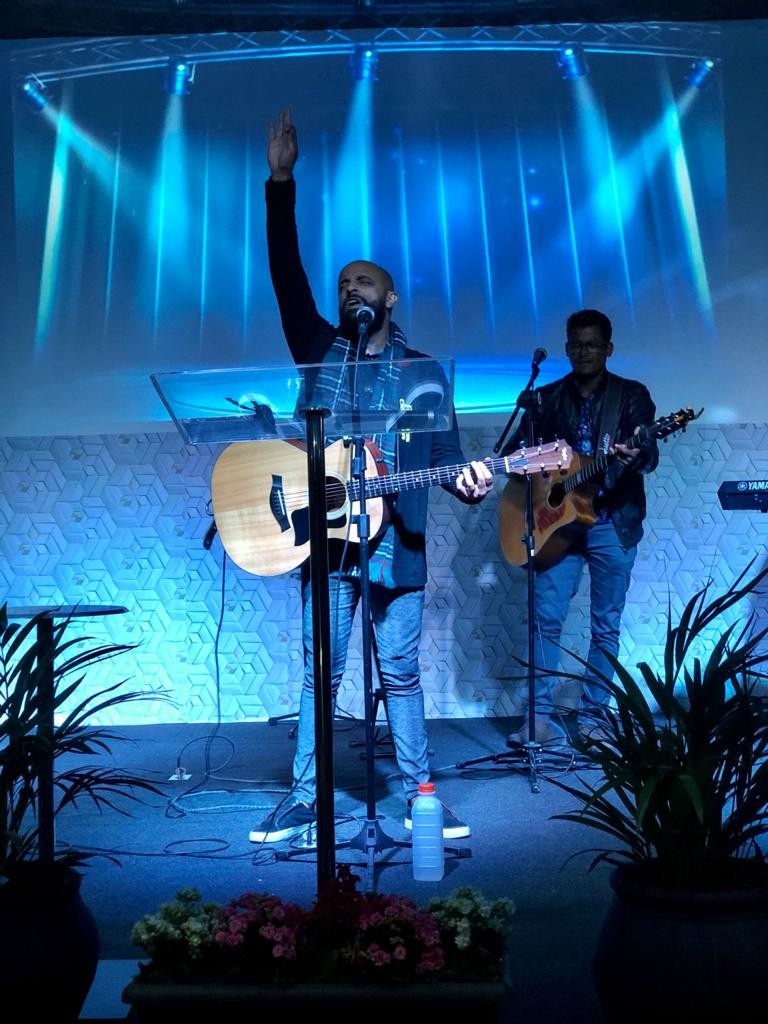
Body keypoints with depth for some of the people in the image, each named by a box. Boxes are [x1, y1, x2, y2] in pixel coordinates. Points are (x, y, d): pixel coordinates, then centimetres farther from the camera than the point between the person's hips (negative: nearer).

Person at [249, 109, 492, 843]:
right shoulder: (318, 351, 10)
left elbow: (444, 449, 3)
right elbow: (285, 276, 1)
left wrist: (467, 480, -20)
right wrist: (281, 183, -5)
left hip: (396, 539, 0)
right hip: (326, 534, 1)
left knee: (401, 672, 6)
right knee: (320, 672, 4)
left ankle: (418, 798, 16)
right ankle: (303, 798, 14)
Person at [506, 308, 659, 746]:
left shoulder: (632, 395, 3)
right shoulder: (547, 398, 10)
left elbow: (650, 453, -9)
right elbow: (516, 449, 8)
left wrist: (636, 456, -32)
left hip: (613, 523, -1)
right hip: (559, 520, 2)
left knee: (606, 624, 4)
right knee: (546, 618, -5)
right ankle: (543, 715, 1)